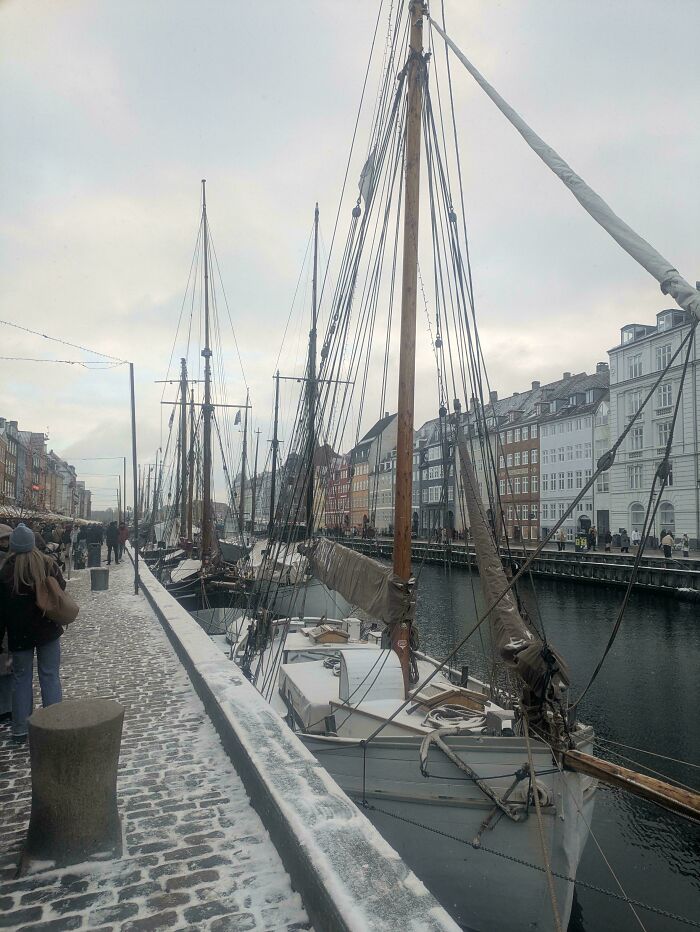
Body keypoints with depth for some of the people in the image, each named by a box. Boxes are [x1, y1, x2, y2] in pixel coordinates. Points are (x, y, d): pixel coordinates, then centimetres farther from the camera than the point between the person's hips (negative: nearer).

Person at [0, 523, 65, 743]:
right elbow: (62, 591, 3)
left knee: (21, 679, 12)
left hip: (19, 633, -1)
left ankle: (19, 730, 18)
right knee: (50, 677, 8)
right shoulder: (49, 564, -7)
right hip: (48, 630, 1)